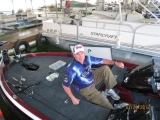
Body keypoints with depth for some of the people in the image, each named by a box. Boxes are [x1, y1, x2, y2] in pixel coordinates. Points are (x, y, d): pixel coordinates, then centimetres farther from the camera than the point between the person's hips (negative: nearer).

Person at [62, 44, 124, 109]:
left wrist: (115, 63, -12)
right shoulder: (72, 69, -33)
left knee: (105, 68, -7)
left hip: (92, 78, 6)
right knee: (104, 102, -13)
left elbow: (102, 60, -3)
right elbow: (65, 85, -25)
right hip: (85, 88, -6)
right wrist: (73, 99, -21)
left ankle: (109, 90, 7)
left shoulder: (87, 58, -15)